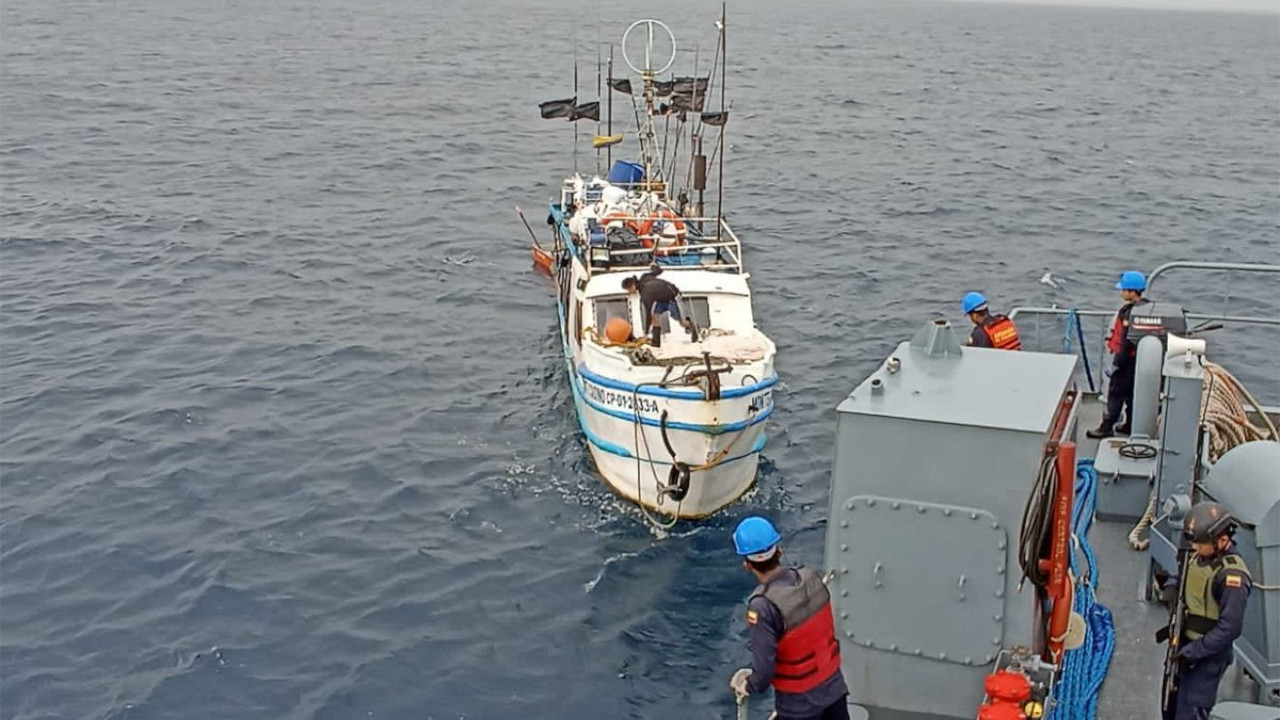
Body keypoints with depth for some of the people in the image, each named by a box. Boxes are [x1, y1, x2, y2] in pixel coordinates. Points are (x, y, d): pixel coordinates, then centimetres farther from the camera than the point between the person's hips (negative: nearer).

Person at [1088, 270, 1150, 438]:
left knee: (1116, 393, 1)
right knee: (1132, 393, 19)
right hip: (1139, 358, 9)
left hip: (1128, 359, -9)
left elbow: (1126, 342, -24)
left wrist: (1115, 364, -17)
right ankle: (1131, 425, 29)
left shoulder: (1130, 313, -25)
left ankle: (1107, 427, 8)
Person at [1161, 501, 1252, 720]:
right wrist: (1173, 586, -4)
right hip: (1184, 647, 9)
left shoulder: (1232, 575, -24)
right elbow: (1189, 587, 20)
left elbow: (1230, 628, -24)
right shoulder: (1200, 558, 3)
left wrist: (1193, 651, -23)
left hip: (1207, 656, -9)